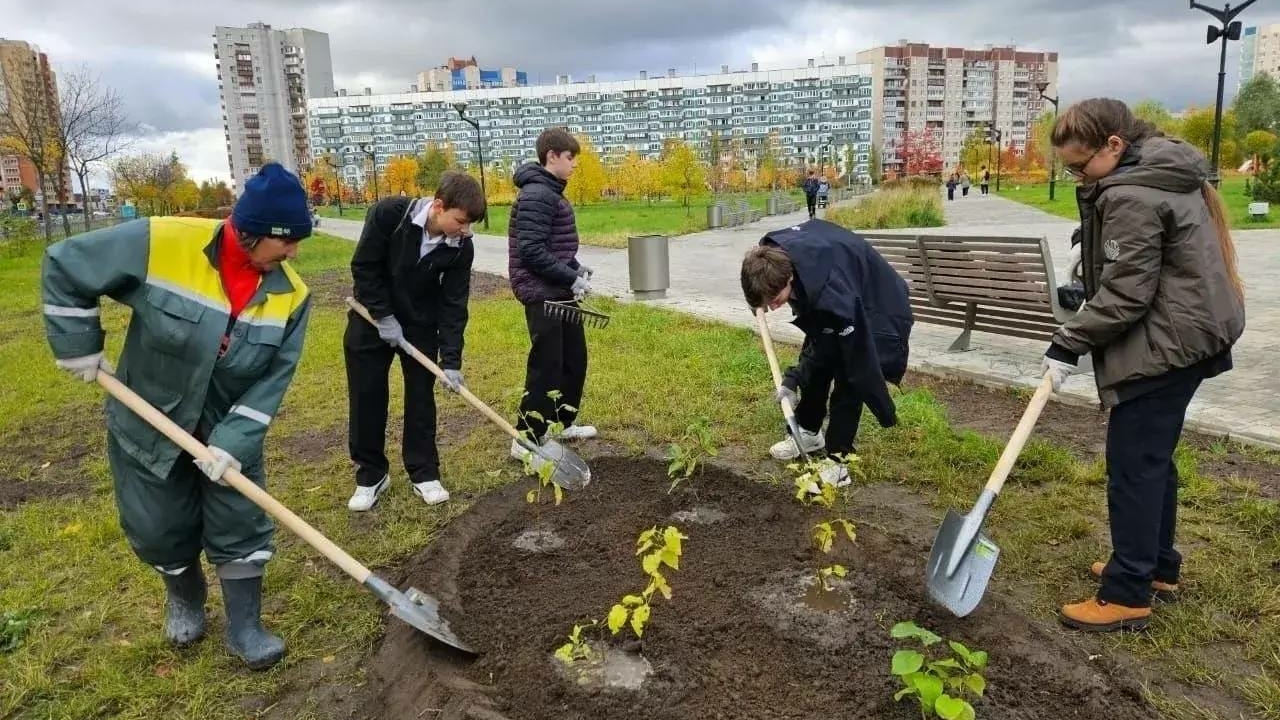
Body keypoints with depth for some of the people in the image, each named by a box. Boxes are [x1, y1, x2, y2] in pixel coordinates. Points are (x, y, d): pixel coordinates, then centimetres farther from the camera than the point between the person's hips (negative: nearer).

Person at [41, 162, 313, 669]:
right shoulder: (160, 245, -26)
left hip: (230, 431, 2)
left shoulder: (290, 294, -17)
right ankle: (185, 598, 43)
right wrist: (79, 348, -12)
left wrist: (234, 441, -23)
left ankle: (244, 627, 20)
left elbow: (272, 380, -15)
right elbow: (65, 267, -14)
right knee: (160, 529, 13)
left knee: (241, 525, 3)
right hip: (150, 422, -1)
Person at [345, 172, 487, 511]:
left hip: (421, 324, 2)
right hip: (372, 317, -1)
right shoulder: (388, 214, -26)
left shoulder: (462, 247, -18)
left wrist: (451, 360, -18)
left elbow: (454, 304, -14)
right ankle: (371, 474, 17)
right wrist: (383, 316, -18)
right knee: (366, 397, 3)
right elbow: (364, 266, -17)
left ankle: (424, 473, 16)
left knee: (421, 397, 3)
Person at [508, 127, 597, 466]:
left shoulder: (551, 192, 14)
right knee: (547, 366, -4)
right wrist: (571, 278, -18)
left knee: (575, 359, 17)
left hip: (559, 293, 10)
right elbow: (531, 251, -23)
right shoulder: (536, 194, -17)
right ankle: (526, 440, 7)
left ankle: (563, 423, 32)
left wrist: (575, 266, 6)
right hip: (542, 295, -10)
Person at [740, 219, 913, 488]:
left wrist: (885, 414, -24)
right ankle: (809, 433, 31)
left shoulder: (834, 294, -44)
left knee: (848, 380, -14)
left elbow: (861, 356, -34)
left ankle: (837, 461, -3)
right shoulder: (773, 254, -24)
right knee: (816, 366, 11)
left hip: (879, 312, -7)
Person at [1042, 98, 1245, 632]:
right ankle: (1158, 566, 30)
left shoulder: (1132, 196, -20)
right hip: (1185, 335, 11)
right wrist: (1091, 251, 11)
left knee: (1132, 462, -6)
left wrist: (1068, 343, -14)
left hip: (1165, 344, -11)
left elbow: (1125, 292, -21)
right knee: (1153, 456, 18)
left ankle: (1128, 594, 1)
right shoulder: (1164, 171, 13)